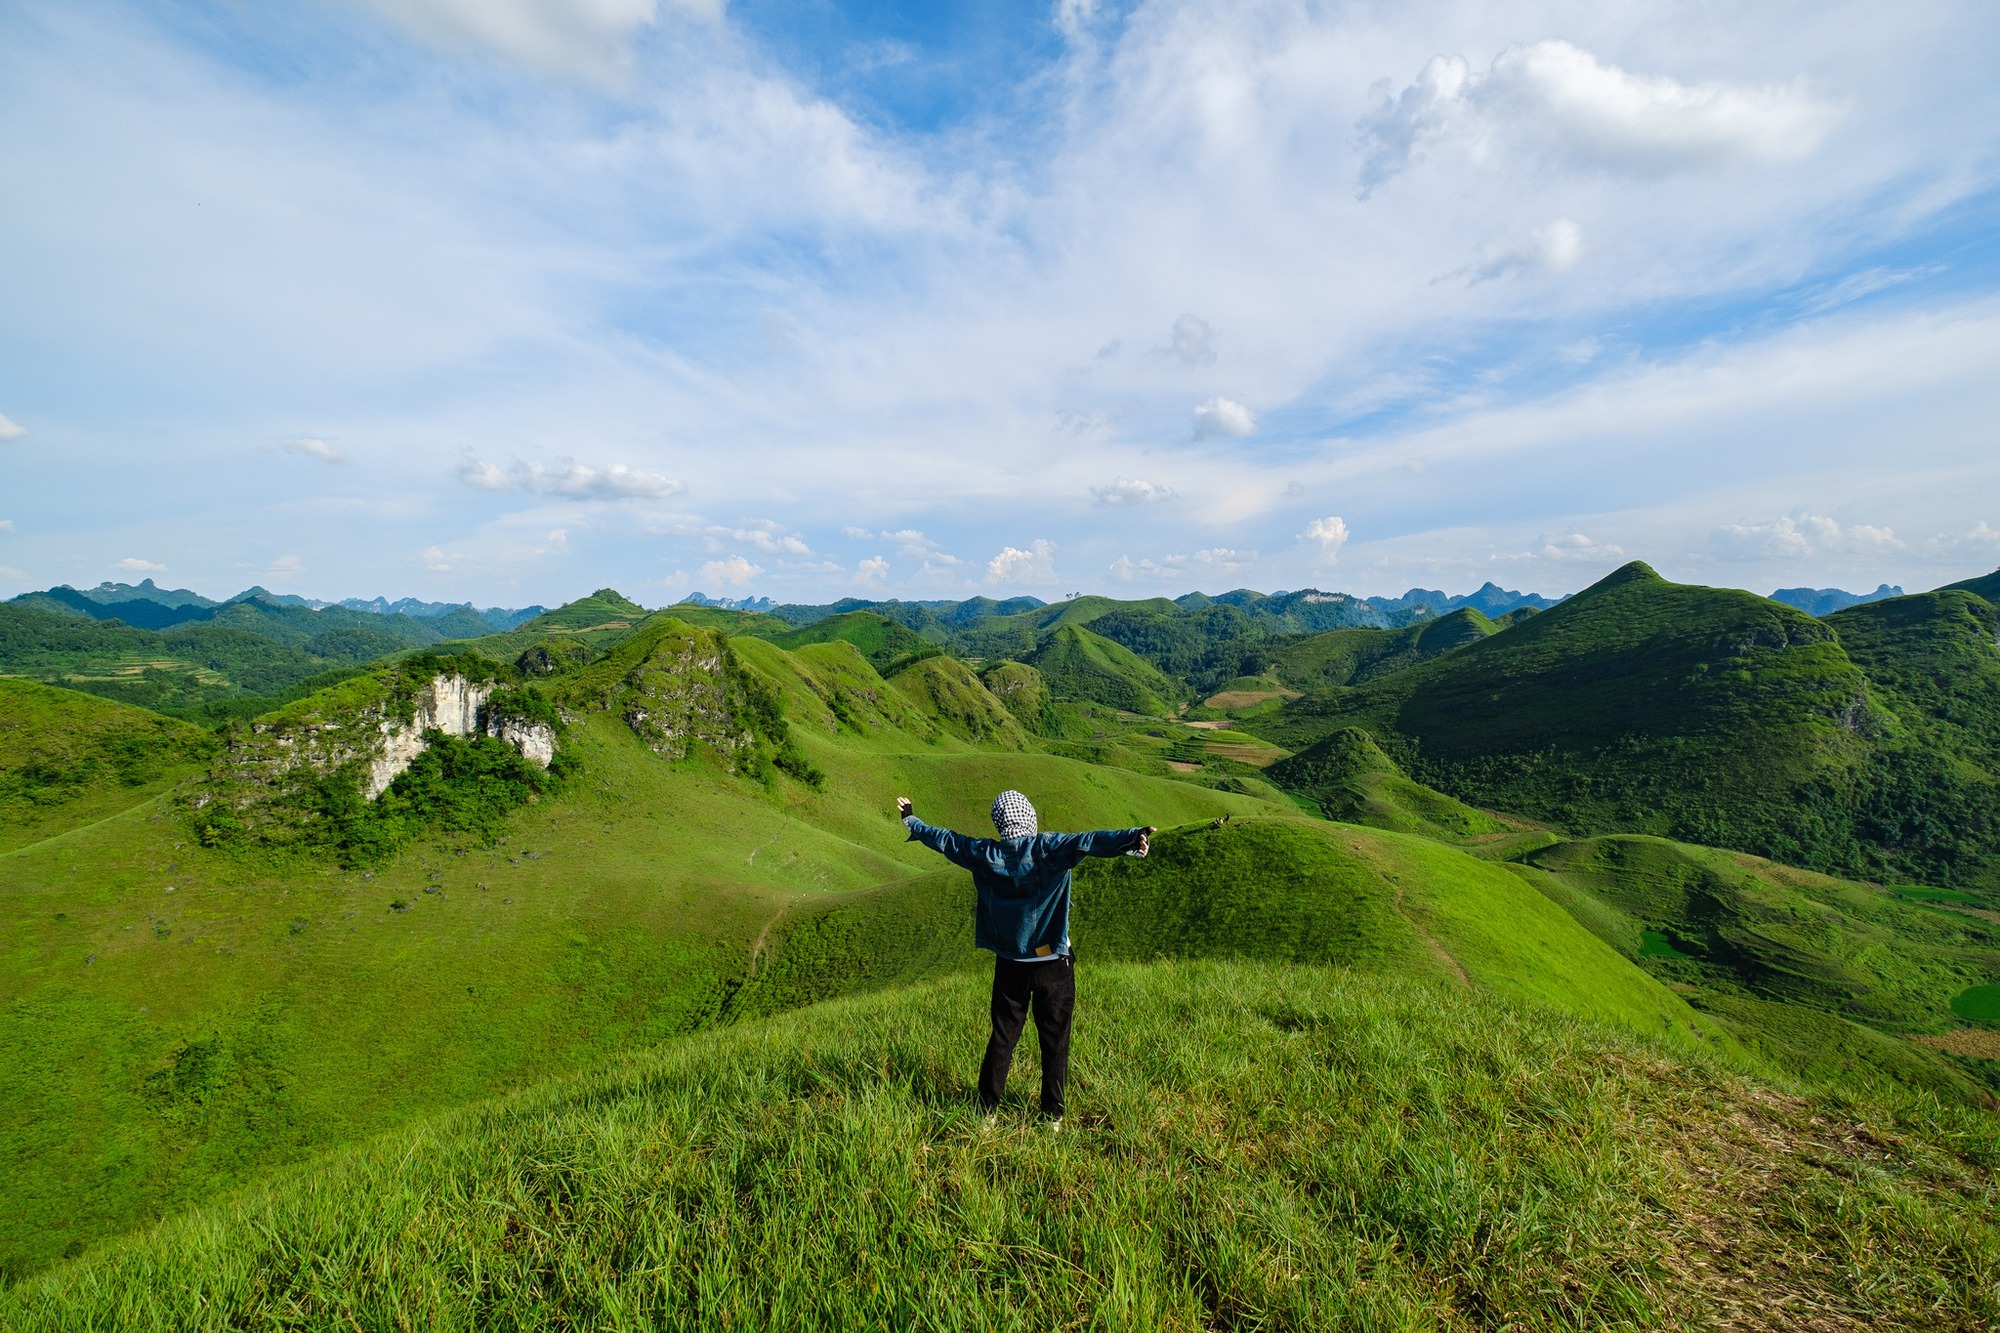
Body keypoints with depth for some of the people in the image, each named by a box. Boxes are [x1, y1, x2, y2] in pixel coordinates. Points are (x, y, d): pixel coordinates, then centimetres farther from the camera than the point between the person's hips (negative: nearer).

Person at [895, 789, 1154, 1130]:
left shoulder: (984, 854, -4)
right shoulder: (1049, 848, -15)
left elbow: (943, 839, 9)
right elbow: (1088, 842, -31)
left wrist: (911, 820, 25)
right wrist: (1133, 837, -43)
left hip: (1009, 964, 3)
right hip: (1052, 965, -3)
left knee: (1001, 1038, 15)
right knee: (1054, 1041, 9)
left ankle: (987, 1110, 24)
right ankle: (1053, 1115, 18)